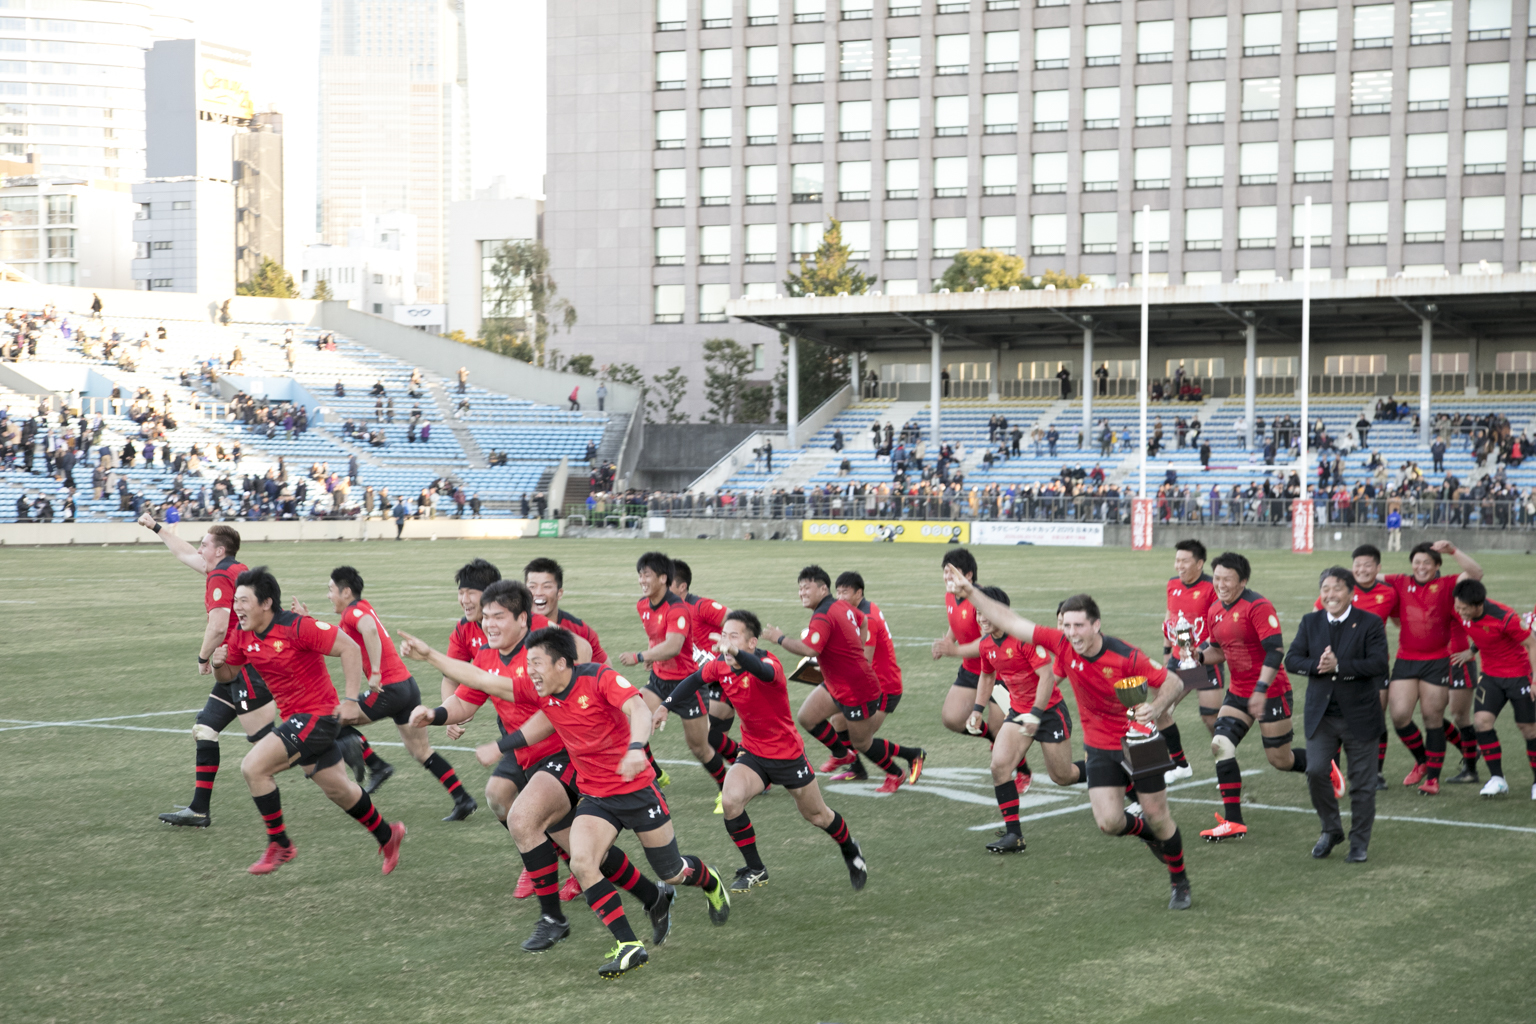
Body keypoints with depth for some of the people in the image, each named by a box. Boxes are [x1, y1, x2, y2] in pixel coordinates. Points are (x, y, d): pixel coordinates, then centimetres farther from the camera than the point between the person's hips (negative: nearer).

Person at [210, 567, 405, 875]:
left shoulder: (297, 627, -20)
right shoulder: (243, 636, 3)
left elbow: (349, 648, -18)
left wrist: (351, 699, -21)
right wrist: (218, 662, -9)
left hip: (318, 716, -8)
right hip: (295, 719, 8)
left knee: (253, 767, -19)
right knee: (338, 789, 18)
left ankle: (279, 844, -4)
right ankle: (386, 835, 40)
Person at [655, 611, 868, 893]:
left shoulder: (768, 663, -29)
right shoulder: (719, 666, -10)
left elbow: (765, 673, -56)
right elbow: (694, 680, 12)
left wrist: (735, 654, -75)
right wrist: (666, 706, 4)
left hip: (788, 755, -4)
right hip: (752, 753, 4)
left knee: (817, 816, 12)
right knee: (731, 800, -22)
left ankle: (851, 851, 45)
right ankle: (755, 870, -3)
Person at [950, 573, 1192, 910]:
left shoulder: (1125, 656, -24)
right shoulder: (1063, 645, -14)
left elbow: (1171, 682, -14)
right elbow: (1012, 621, -10)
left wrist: (1156, 708, -33)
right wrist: (969, 591, -12)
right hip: (1100, 746, 3)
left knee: (1157, 816, 4)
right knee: (1108, 822, -10)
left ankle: (1180, 881, 30)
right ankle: (1145, 830, 26)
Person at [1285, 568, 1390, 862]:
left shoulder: (1370, 623, -5)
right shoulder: (1310, 622, 7)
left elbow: (1379, 664, -16)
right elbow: (1292, 660, 1)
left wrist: (1339, 666, -24)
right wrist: (1317, 666, -19)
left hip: (1358, 715, -3)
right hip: (1321, 715, 3)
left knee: (1362, 783, 4)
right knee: (1316, 771, -9)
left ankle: (1359, 843, 19)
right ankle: (1331, 830, 14)